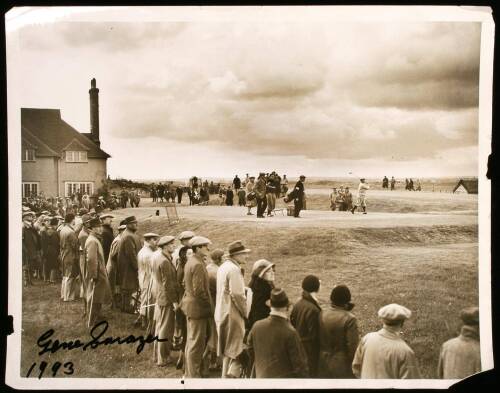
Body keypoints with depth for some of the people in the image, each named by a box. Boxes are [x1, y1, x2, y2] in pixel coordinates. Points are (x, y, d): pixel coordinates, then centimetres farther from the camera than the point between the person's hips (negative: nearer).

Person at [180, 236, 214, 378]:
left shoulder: (190, 261, 9)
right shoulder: (198, 265, -22)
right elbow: (199, 291, -24)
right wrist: (209, 305, -12)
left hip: (191, 305, 10)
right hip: (197, 307, -10)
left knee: (192, 340, 21)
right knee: (197, 343, 1)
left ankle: (189, 371, 34)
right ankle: (194, 375, 11)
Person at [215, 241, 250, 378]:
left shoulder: (223, 266, 11)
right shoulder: (234, 269, -20)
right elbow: (237, 295, -22)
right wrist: (246, 313, -12)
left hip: (222, 312, 10)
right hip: (232, 313, -10)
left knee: (227, 346, 19)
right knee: (232, 347, 1)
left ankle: (226, 373, 29)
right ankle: (226, 375, 8)